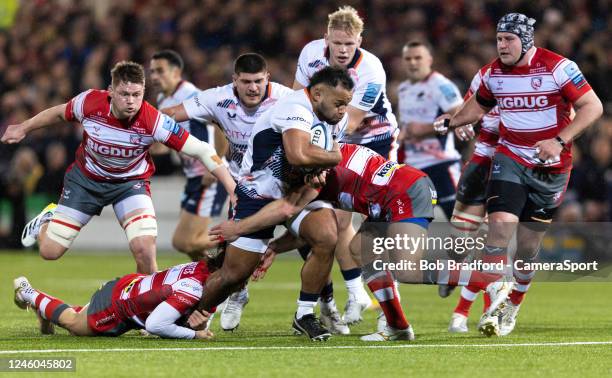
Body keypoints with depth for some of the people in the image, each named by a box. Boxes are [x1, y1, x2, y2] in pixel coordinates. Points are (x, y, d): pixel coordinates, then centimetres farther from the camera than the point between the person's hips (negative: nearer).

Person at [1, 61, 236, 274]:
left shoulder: (154, 121, -32)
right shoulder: (90, 102, -26)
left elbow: (201, 151, -28)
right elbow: (61, 112, -1)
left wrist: (233, 189, -34)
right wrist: (24, 128, 12)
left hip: (130, 182, -2)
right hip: (86, 178, 2)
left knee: (144, 248, -25)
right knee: (49, 251, 4)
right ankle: (46, 220, 40)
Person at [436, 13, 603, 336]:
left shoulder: (557, 68, -15)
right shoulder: (495, 72, 1)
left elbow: (593, 107, -13)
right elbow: (479, 106, 20)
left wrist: (559, 141, -23)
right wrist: (450, 123, 0)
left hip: (550, 168, -2)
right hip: (510, 160, 2)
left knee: (529, 243, 5)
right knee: (500, 224, -19)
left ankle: (513, 308, 27)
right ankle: (494, 308, -17)